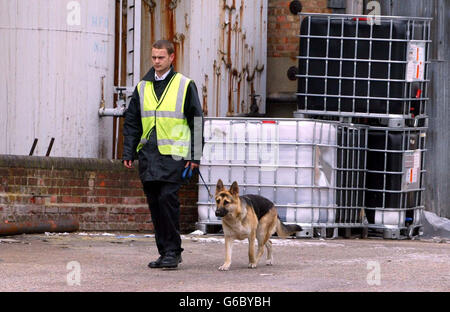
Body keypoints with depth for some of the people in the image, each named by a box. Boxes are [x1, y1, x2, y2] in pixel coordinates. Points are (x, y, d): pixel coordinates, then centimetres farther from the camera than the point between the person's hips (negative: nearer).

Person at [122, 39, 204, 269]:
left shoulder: (185, 86, 1)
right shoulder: (143, 87, 13)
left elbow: (196, 121, 2)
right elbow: (131, 122, 17)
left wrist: (195, 155, -4)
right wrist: (128, 153, 9)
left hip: (173, 155, -5)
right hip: (148, 154, 5)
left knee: (167, 198, -15)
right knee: (155, 203, 5)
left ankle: (173, 251, -7)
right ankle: (165, 251, 12)